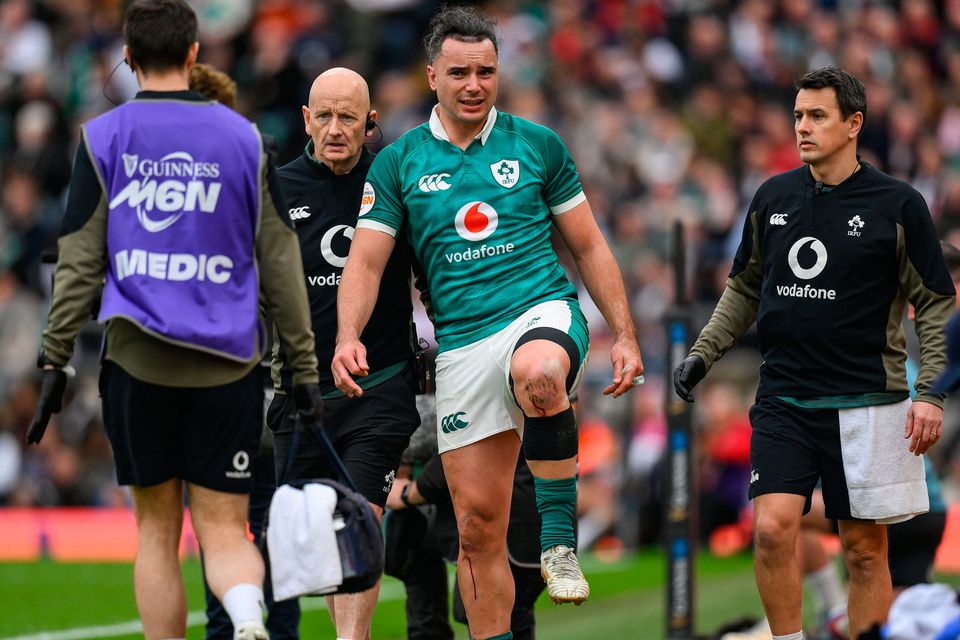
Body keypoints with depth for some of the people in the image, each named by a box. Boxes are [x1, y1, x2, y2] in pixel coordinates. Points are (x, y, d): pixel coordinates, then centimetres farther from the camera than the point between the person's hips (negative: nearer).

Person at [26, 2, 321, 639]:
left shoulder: (103, 138, 2)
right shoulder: (244, 138, 5)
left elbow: (79, 263, 0)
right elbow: (282, 264, 6)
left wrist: (55, 363, 5)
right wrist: (306, 366, 11)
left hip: (137, 360, 0)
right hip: (229, 368, 0)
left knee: (156, 528, 12)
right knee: (225, 531, 2)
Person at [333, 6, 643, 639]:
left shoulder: (536, 145, 7)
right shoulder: (398, 163, 7)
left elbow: (589, 245, 12)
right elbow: (367, 259, 3)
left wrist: (625, 335, 6)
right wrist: (349, 337, -15)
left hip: (544, 312, -2)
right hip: (462, 343, 2)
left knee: (538, 373, -39)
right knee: (478, 523, 0)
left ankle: (560, 538, -26)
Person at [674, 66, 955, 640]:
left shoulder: (898, 205, -4)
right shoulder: (773, 198, 7)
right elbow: (745, 289, 20)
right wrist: (703, 353, 10)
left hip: (866, 403, -3)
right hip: (784, 396, 3)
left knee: (865, 551, 2)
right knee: (772, 528, -14)